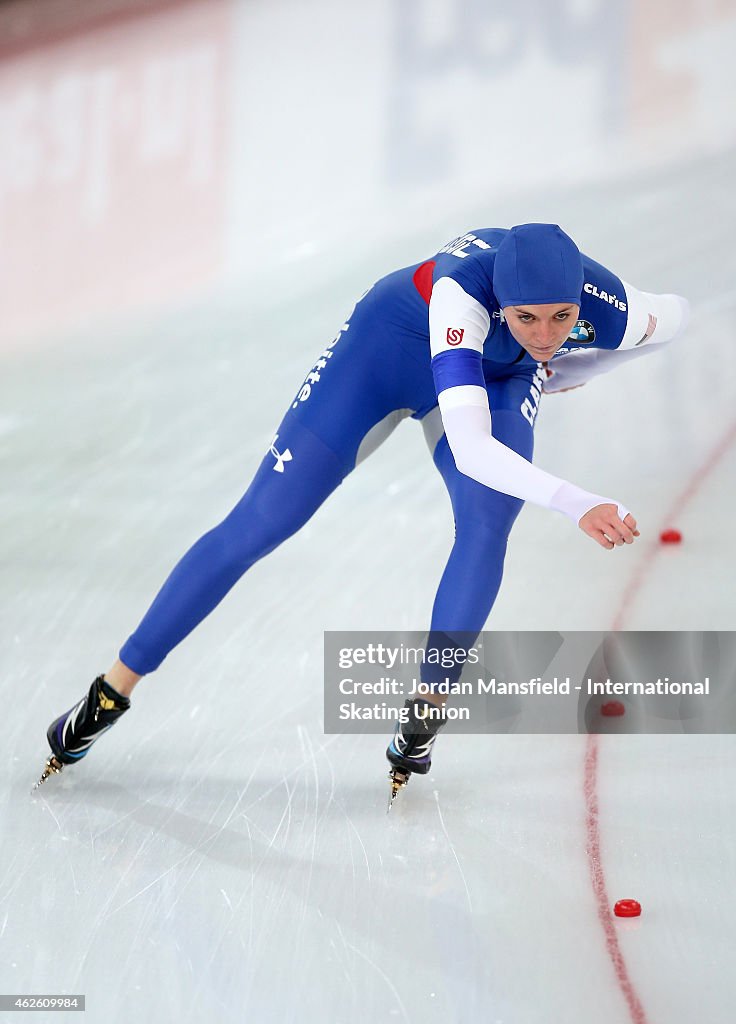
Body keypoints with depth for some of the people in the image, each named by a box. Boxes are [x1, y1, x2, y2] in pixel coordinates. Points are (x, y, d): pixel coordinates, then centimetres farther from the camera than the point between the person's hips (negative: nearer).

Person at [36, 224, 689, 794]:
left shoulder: (610, 311, -32)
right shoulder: (463, 290, -44)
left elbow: (677, 314, -5)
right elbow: (469, 448, -53)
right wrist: (577, 505, -65)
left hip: (499, 375, 3)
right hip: (393, 341, -3)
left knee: (489, 517, -28)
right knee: (257, 524, -4)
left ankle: (428, 707, -10)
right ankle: (115, 690, 7)